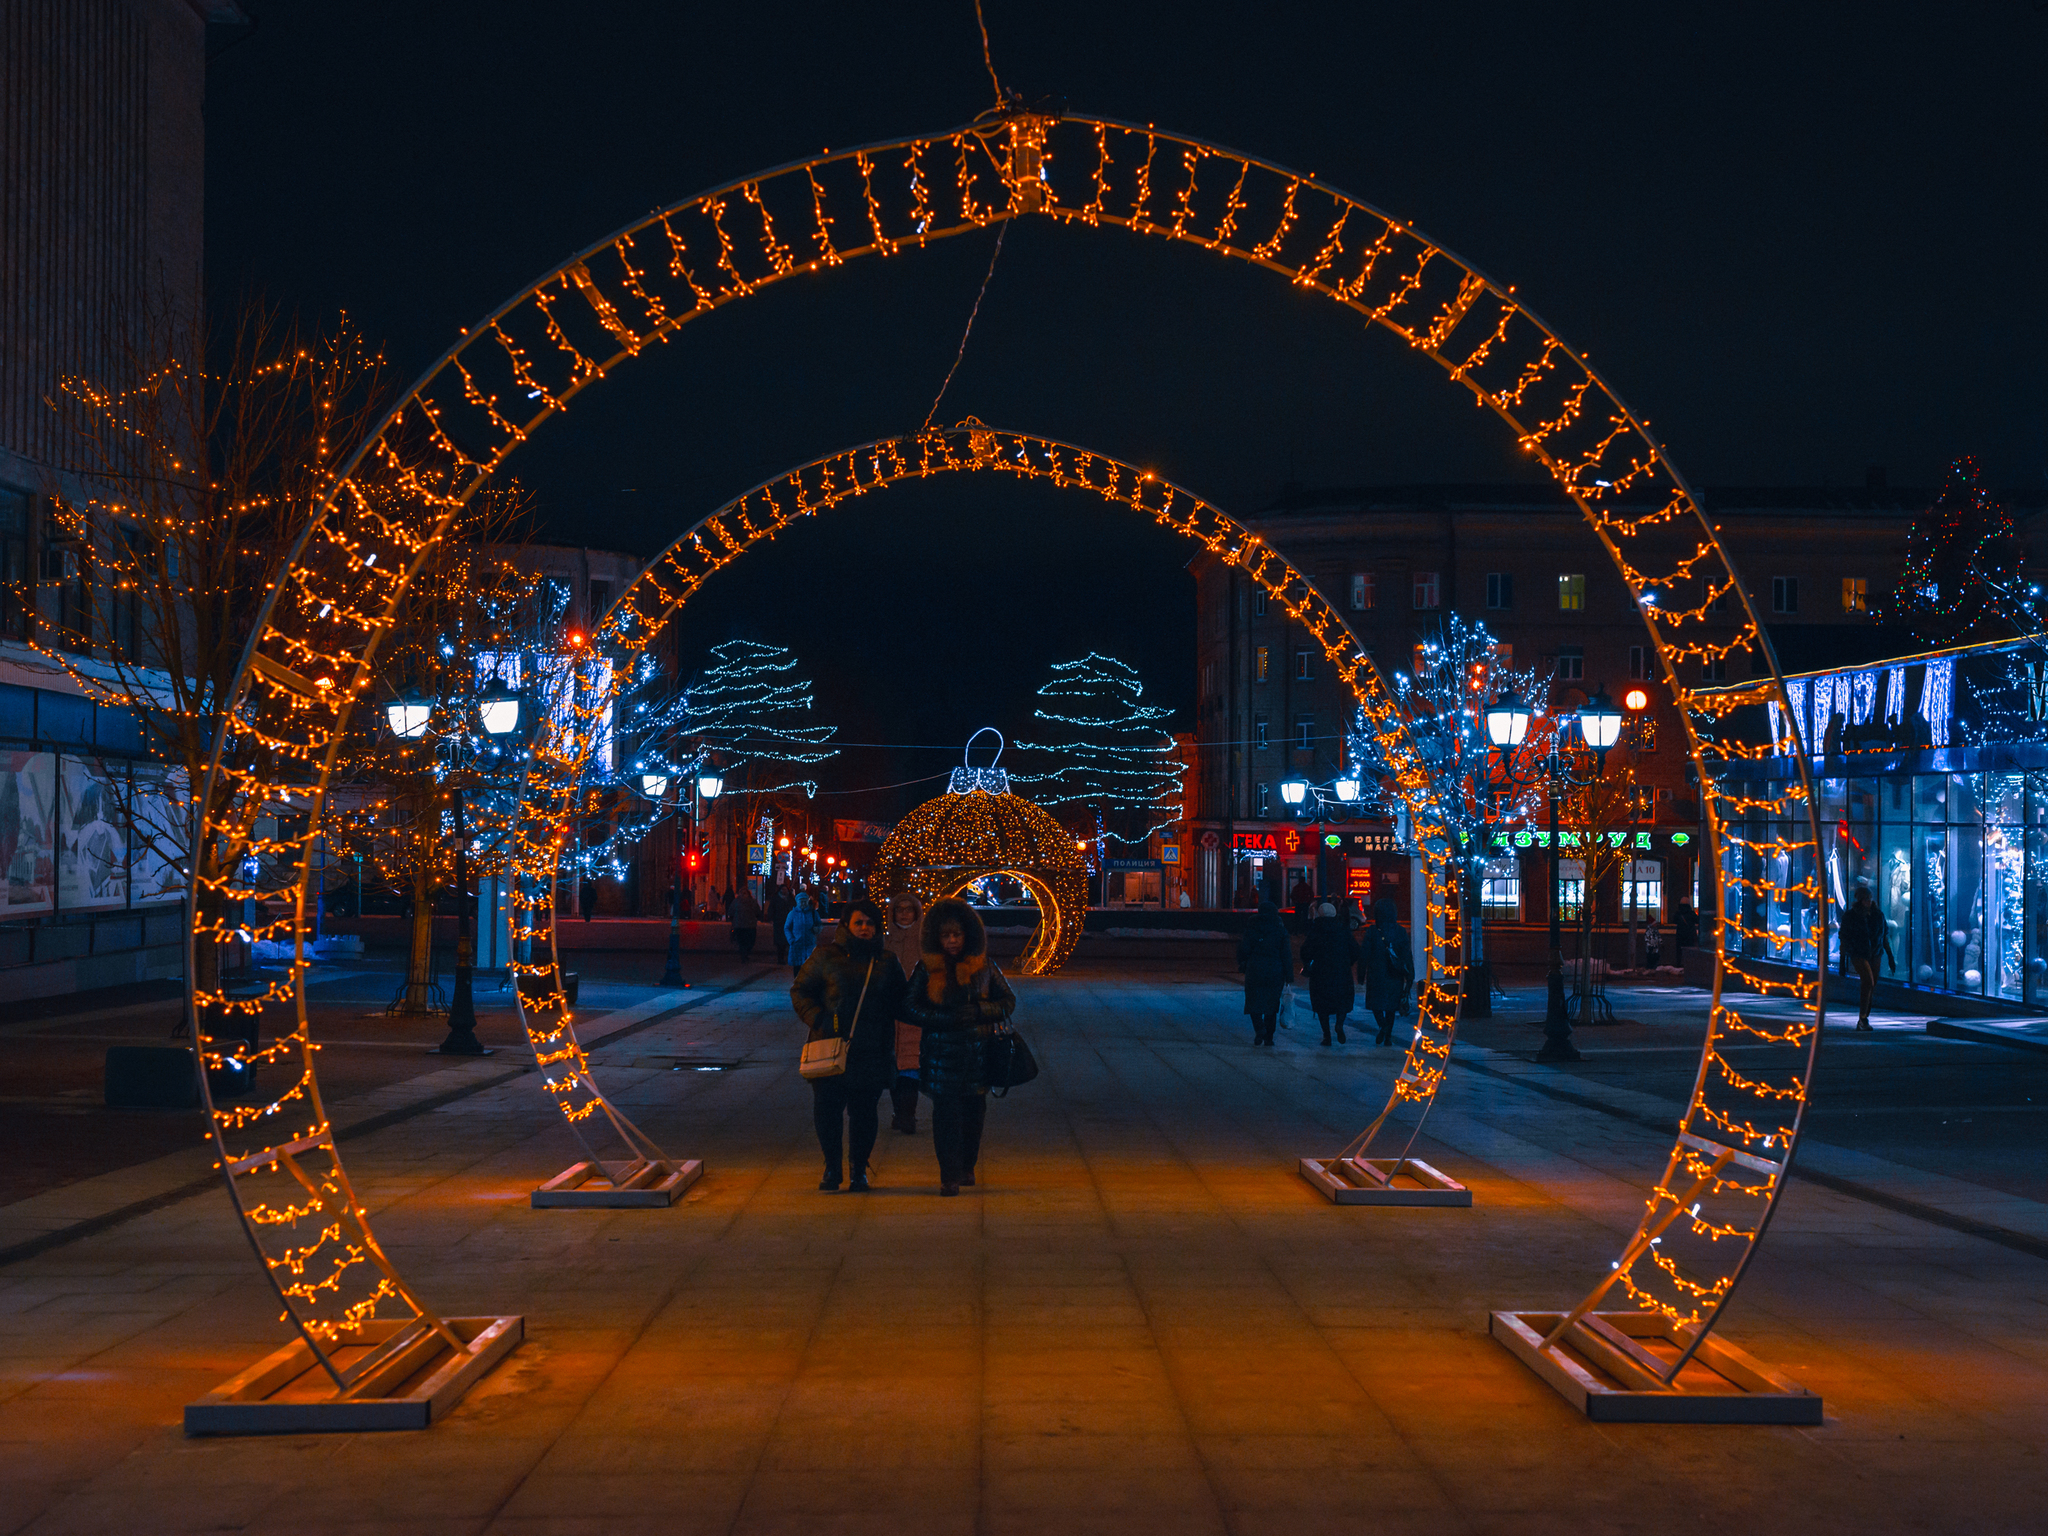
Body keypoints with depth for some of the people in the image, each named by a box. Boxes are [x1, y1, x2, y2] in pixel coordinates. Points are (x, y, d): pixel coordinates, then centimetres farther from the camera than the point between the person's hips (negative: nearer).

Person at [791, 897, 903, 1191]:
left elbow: (899, 1003, 19)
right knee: (826, 1110, -3)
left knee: (864, 1112, 3)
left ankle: (859, 1170, 18)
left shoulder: (886, 961, 10)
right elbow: (800, 990, 5)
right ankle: (832, 1169, 15)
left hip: (872, 1053, 1)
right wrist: (817, 1020, -10)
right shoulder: (826, 957, 3)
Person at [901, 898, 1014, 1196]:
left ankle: (967, 1167, 26)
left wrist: (979, 1011, -10)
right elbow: (908, 1007, 0)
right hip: (941, 1052, -2)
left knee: (974, 1110, 6)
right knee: (946, 1111, -8)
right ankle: (949, 1175, -4)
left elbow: (1009, 1001, 9)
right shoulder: (927, 967, 0)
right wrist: (945, 1020, -13)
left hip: (977, 1050, 2)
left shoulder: (983, 966, 4)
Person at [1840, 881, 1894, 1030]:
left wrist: (1890, 958, 9)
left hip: (1875, 955, 4)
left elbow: (1885, 937, 11)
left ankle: (1862, 1023, 15)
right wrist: (1842, 961, -4)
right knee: (1868, 983, -21)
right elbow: (1843, 939, -3)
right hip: (1858, 955, -4)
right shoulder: (1850, 916, -6)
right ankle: (1862, 1018, -11)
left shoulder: (1878, 915, 4)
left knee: (1871, 987, 4)